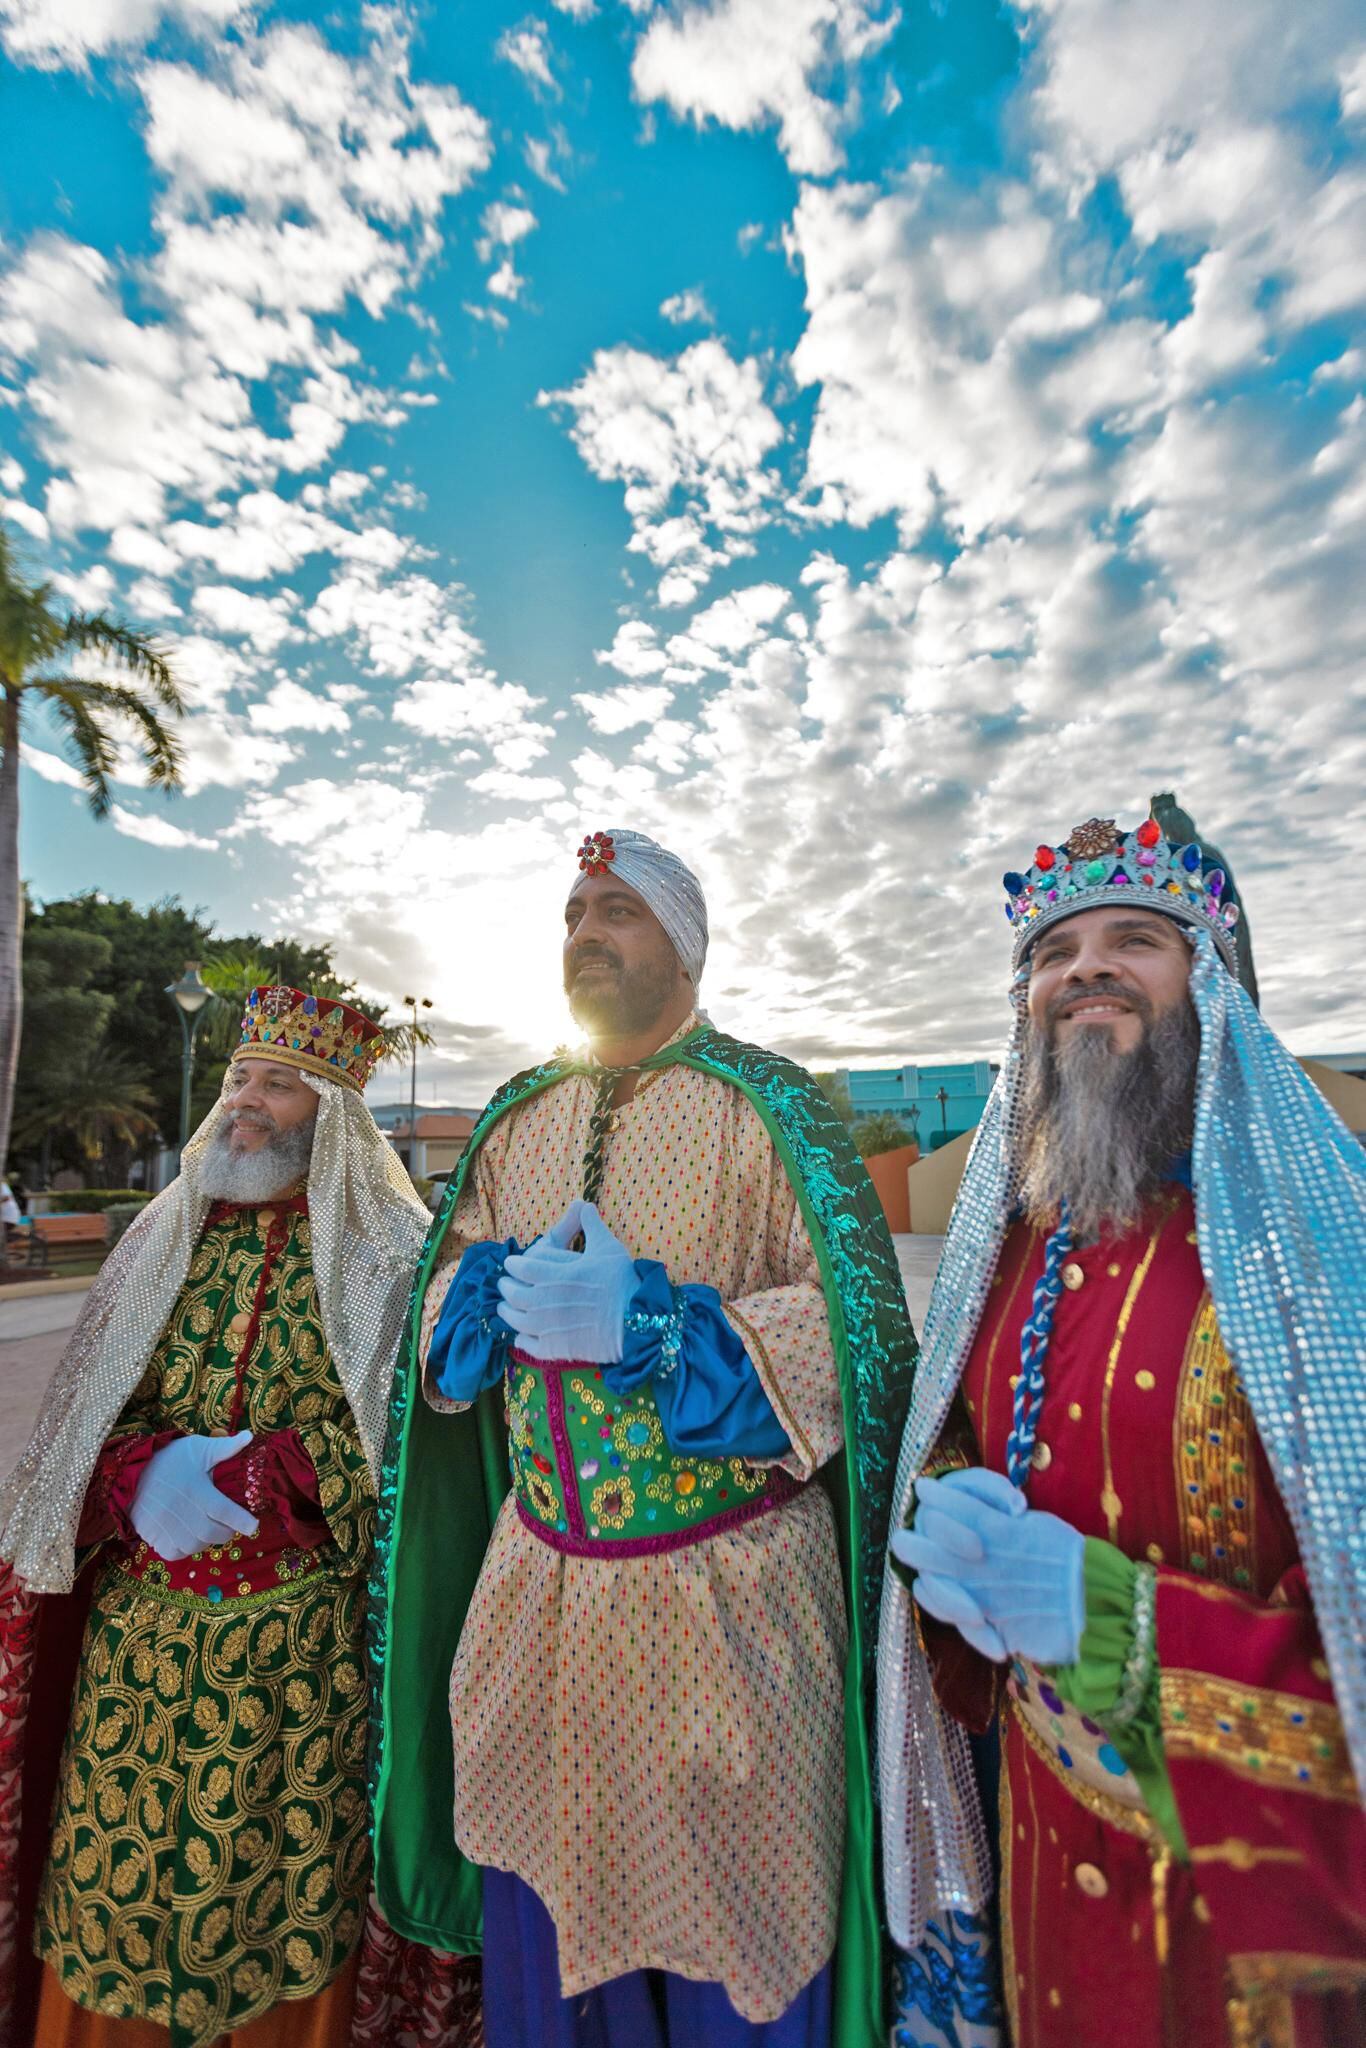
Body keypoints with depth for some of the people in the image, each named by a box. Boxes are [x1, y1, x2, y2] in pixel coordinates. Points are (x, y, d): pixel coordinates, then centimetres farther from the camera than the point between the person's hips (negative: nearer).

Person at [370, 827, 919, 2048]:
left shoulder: (768, 1107, -11)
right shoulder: (521, 1118, 5)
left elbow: (862, 1334, -16)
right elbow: (446, 1305, 10)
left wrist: (646, 1320, -25)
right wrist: (509, 1289, -13)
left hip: (723, 1594, -4)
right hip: (537, 1585, 5)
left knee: (728, 1935, 16)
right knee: (543, 1903, 23)